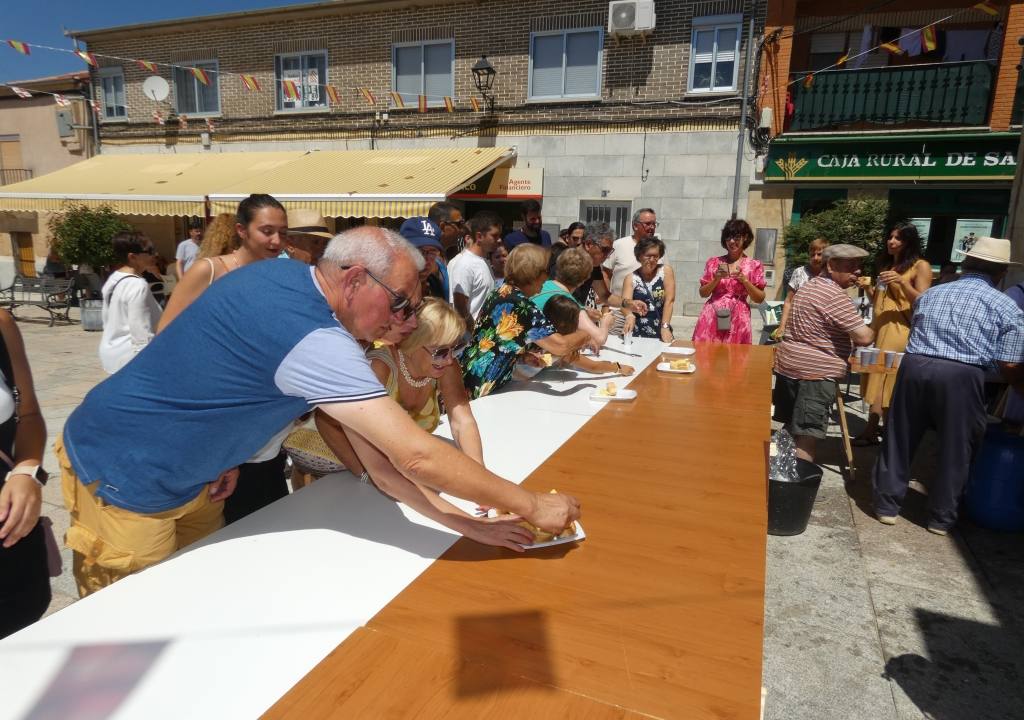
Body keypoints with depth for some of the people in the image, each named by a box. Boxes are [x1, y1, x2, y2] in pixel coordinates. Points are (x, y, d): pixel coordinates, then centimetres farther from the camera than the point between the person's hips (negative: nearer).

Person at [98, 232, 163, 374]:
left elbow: (107, 319, 17)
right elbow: (141, 332, -23)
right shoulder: (138, 285, -20)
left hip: (112, 352, 10)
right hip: (130, 358, -10)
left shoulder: (113, 279, 10)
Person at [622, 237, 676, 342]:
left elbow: (669, 301, -4)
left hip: (660, 332, 0)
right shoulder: (631, 278, 3)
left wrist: (665, 327, -12)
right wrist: (629, 316, -30)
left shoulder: (666, 271, 2)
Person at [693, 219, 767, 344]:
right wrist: (716, 279, -8)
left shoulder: (754, 266, 3)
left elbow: (760, 299, 2)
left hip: (737, 320, -1)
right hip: (711, 317, 1)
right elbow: (703, 293, 8)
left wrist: (744, 280, -10)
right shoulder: (714, 262, 7)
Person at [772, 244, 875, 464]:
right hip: (815, 371, -9)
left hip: (788, 363, 10)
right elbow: (864, 337, -18)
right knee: (806, 438, -8)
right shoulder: (835, 295, -15)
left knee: (791, 430, 17)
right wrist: (871, 331, 5)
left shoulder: (811, 285, 16)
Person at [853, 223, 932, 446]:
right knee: (877, 377, 4)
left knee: (883, 378, -9)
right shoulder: (886, 263, 21)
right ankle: (872, 429, 8)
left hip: (898, 328, -7)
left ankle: (871, 430, -7)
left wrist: (901, 282, -22)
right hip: (877, 326, 7)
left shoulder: (920, 266, -2)